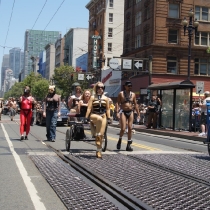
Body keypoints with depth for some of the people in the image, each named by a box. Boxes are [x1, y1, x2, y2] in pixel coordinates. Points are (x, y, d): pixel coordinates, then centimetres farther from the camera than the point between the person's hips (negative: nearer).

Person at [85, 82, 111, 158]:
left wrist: (108, 118, 4)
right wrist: (86, 117, -9)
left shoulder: (105, 98, 10)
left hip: (103, 116, 3)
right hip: (94, 115, -3)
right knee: (99, 118, -41)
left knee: (101, 135, -2)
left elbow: (108, 109, 12)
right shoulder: (93, 97, 4)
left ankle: (99, 151, 6)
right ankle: (96, 134, -24)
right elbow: (89, 108, -1)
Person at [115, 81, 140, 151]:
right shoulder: (121, 94, 0)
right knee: (123, 129, -10)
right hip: (123, 112, -3)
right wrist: (117, 112, -17)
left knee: (130, 128, 0)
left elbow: (135, 104, 13)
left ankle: (128, 145, 7)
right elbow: (117, 103, -5)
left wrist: (138, 113, 11)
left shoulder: (133, 94, 10)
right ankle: (120, 140, 19)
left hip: (130, 112, 3)